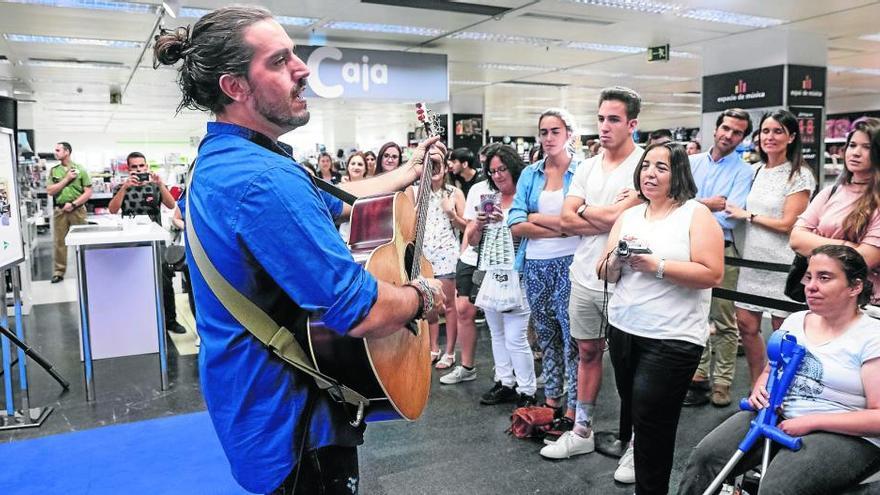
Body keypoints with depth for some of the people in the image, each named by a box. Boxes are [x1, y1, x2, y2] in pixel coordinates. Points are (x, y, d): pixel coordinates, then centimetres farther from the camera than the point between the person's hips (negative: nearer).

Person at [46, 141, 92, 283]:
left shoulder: (80, 170, 0)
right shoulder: (53, 171, 8)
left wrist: (73, 204, -12)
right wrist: (66, 179, -7)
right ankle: (58, 271, 11)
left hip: (78, 210, -2)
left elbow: (88, 193, -3)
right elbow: (50, 191, 0)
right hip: (60, 210, 2)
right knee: (59, 241, 4)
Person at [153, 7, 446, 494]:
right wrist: (424, 297, -11)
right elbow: (361, 312, -32)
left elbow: (332, 203, 18)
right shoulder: (263, 179, -30)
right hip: (289, 417, -10)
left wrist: (409, 172, 22)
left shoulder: (221, 159, 6)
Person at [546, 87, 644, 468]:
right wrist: (610, 215, -11)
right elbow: (567, 221, 1)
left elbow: (625, 217, -21)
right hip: (585, 277, 6)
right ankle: (581, 432, 30)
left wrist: (586, 210, -4)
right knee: (587, 353, 16)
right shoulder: (586, 168, 9)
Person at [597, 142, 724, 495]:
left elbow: (712, 274, -15)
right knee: (632, 412, 18)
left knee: (651, 424, -1)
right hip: (622, 330, 6)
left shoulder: (696, 214, -5)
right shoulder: (628, 216, 10)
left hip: (672, 338, -5)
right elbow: (605, 274, 10)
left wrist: (657, 266, -19)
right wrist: (617, 258, -11)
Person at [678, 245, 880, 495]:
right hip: (780, 417, 6)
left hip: (845, 435, -5)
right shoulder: (795, 321, 10)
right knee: (704, 457, -16)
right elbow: (769, 372, 22)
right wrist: (760, 390, -2)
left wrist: (811, 422, -19)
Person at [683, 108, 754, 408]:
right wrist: (711, 204, -9)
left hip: (722, 251, -3)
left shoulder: (744, 172, -2)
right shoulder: (692, 162, 9)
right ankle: (699, 377, 21)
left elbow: (732, 216, -14)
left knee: (724, 321, 4)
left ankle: (722, 383, 14)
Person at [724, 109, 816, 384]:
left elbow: (788, 224, -13)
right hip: (753, 259, 6)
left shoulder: (800, 176, -8)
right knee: (746, 325, 8)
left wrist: (747, 215, -7)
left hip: (782, 264, -6)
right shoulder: (755, 171, 11)